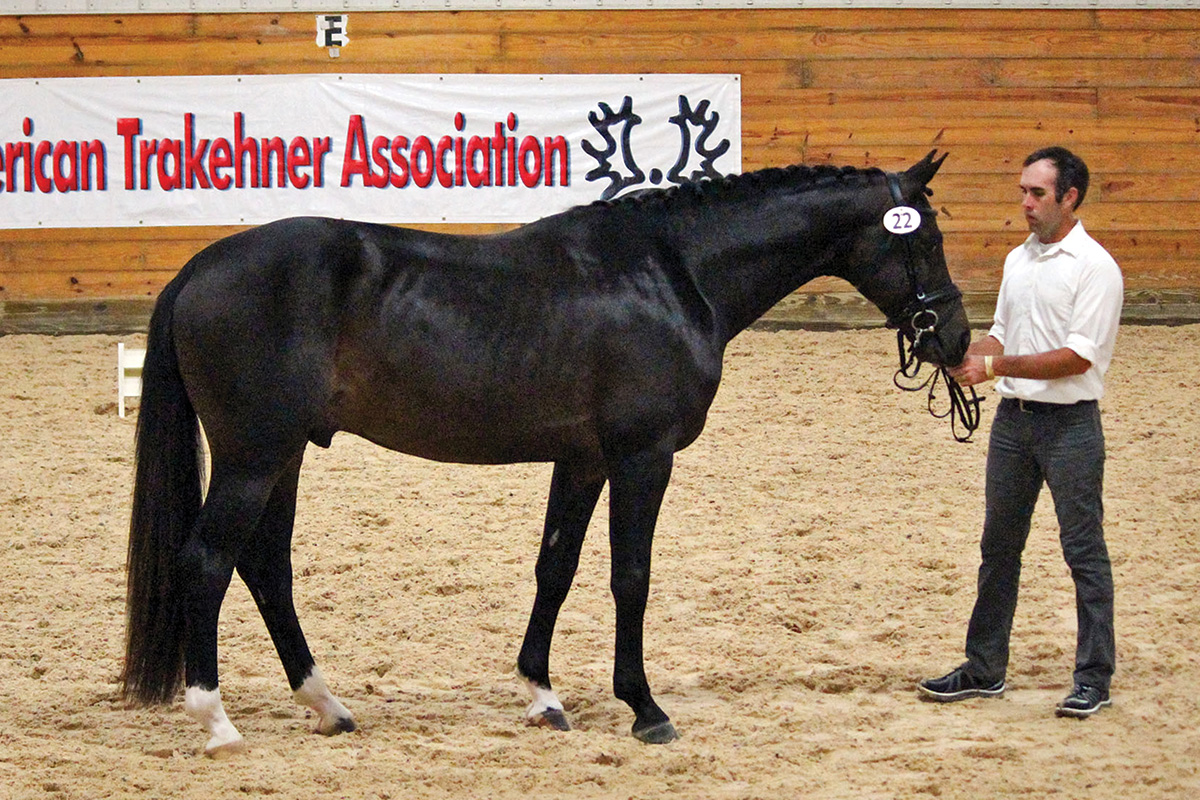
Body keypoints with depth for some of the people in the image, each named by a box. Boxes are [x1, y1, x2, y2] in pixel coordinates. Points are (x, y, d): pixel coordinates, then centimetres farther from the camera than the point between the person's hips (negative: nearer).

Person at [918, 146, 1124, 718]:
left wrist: (997, 366, -21)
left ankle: (1094, 678, 4)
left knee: (1084, 551, -2)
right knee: (998, 546, 12)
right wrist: (967, 358, -2)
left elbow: (1078, 355, -19)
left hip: (1070, 423, -7)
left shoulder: (1094, 267, -12)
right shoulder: (1018, 260, 12)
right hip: (1013, 418, 8)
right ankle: (985, 670, 20)